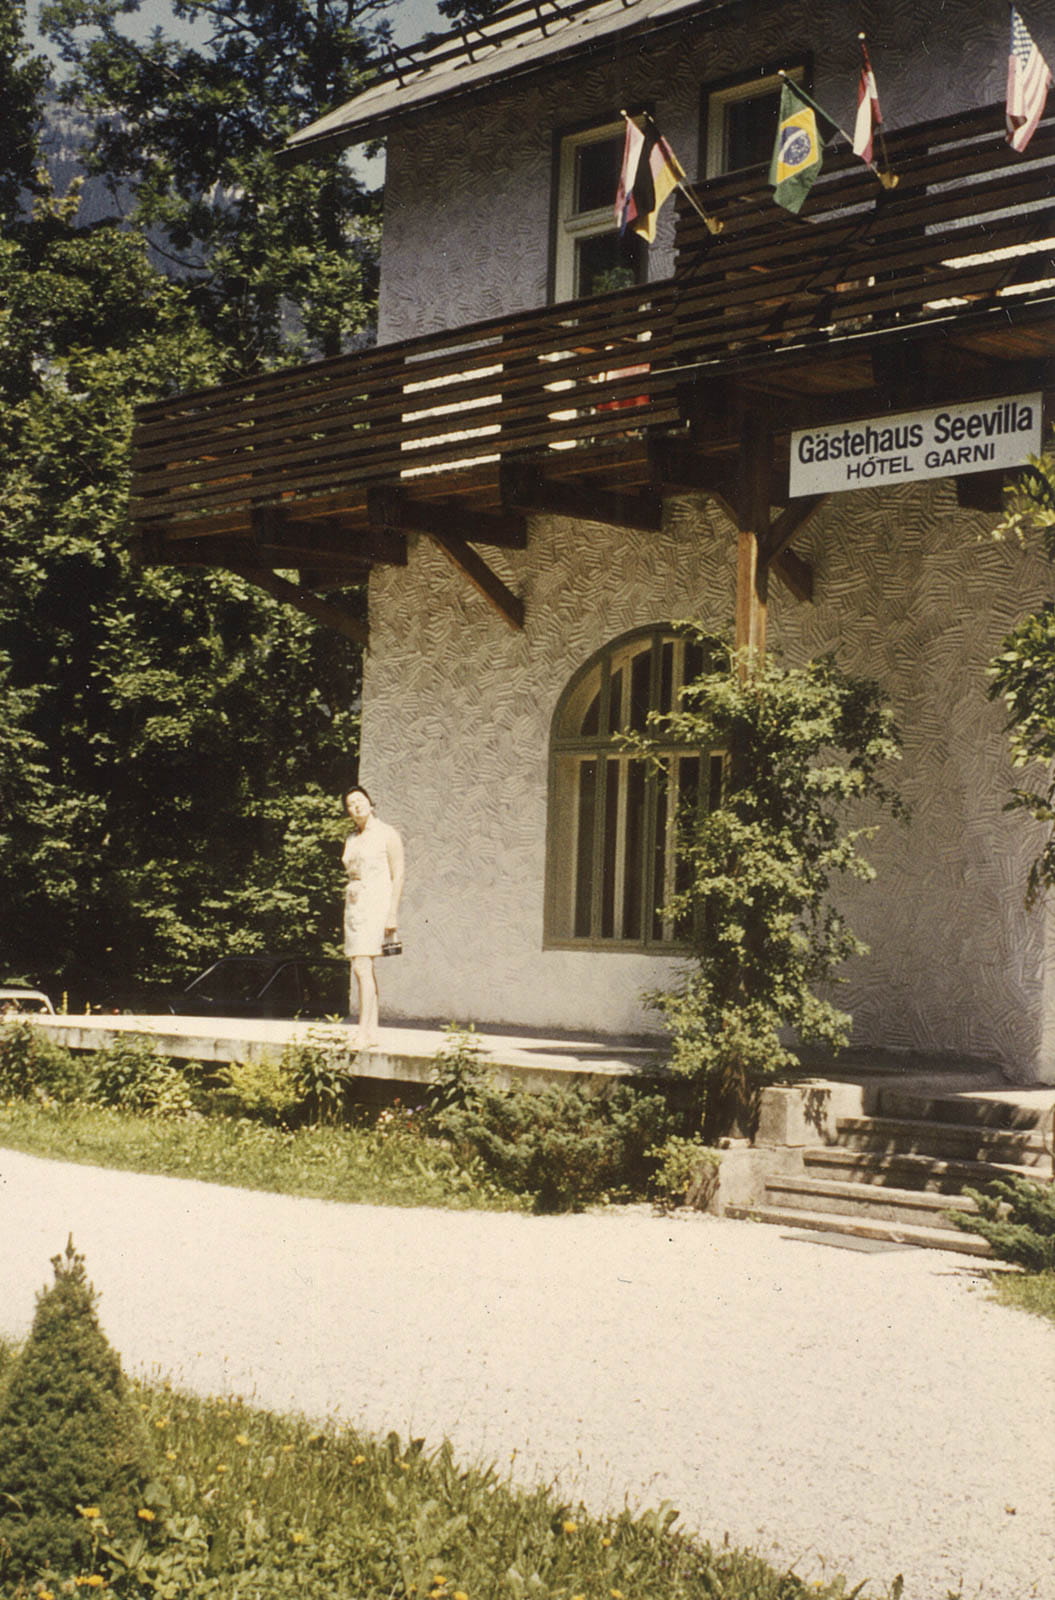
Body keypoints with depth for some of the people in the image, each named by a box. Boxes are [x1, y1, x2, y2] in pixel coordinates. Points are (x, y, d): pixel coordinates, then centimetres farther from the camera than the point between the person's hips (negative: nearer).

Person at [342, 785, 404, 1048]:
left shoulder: (387, 834, -5)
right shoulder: (351, 839, 15)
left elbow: (398, 876, -9)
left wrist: (392, 915, -16)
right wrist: (349, 912, 18)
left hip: (377, 904, -7)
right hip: (354, 905, 7)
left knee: (362, 966, -17)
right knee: (364, 969, 5)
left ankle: (363, 1032, -19)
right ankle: (372, 1030, 8)